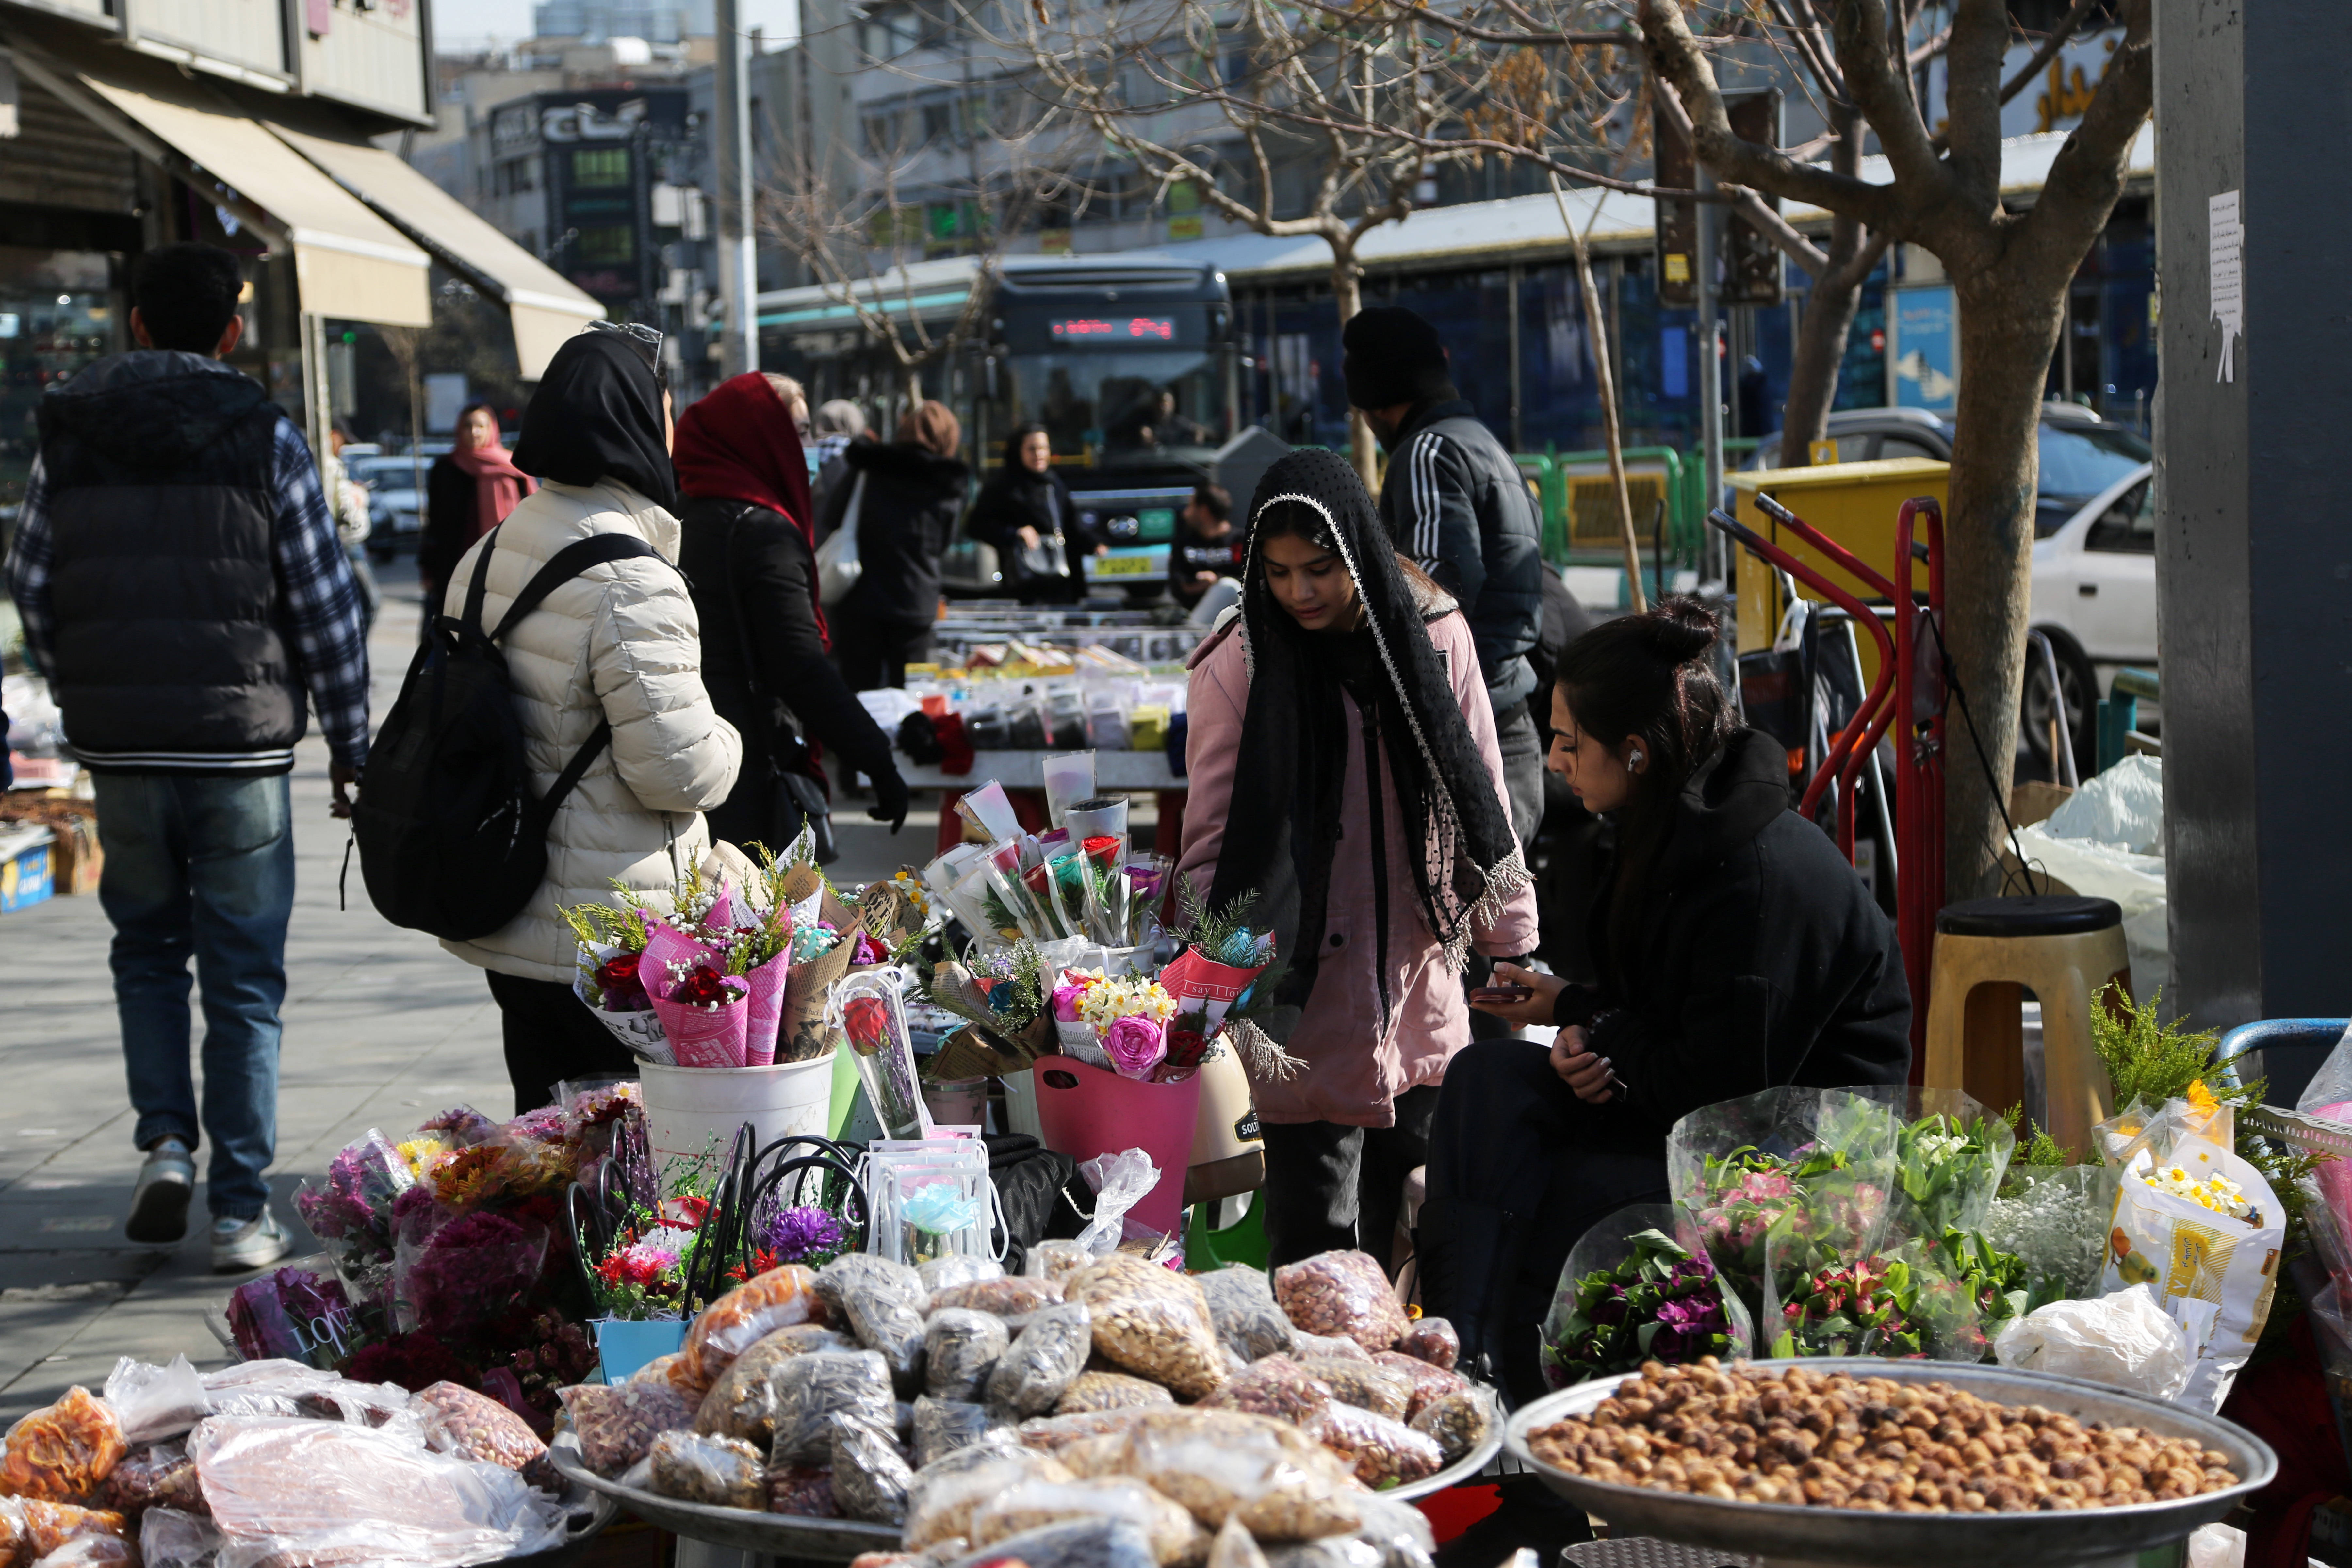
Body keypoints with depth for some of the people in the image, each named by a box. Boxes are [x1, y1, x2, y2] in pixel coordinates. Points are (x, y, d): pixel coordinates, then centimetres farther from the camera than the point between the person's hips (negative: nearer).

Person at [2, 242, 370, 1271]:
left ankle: (164, 1140, 5)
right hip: (241, 741, -2)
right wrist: (349, 744, 4)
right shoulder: (265, 437, -4)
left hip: (119, 743, 2)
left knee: (148, 947, 22)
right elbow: (325, 603, -4)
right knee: (242, 975, 5)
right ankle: (240, 1212, 5)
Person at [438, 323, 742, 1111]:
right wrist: (726, 741, 2)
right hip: (610, 946, -8)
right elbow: (678, 770, -18)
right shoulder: (632, 583, -19)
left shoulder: (487, 556, 8)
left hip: (502, 925, 8)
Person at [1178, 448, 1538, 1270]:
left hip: (1421, 979, 3)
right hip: (1303, 994, -3)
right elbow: (1213, 840, -3)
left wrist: (1510, 943, 10)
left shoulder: (1433, 632, 0)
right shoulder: (1238, 662, -8)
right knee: (1313, 1239, -1)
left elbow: (1479, 792, 8)